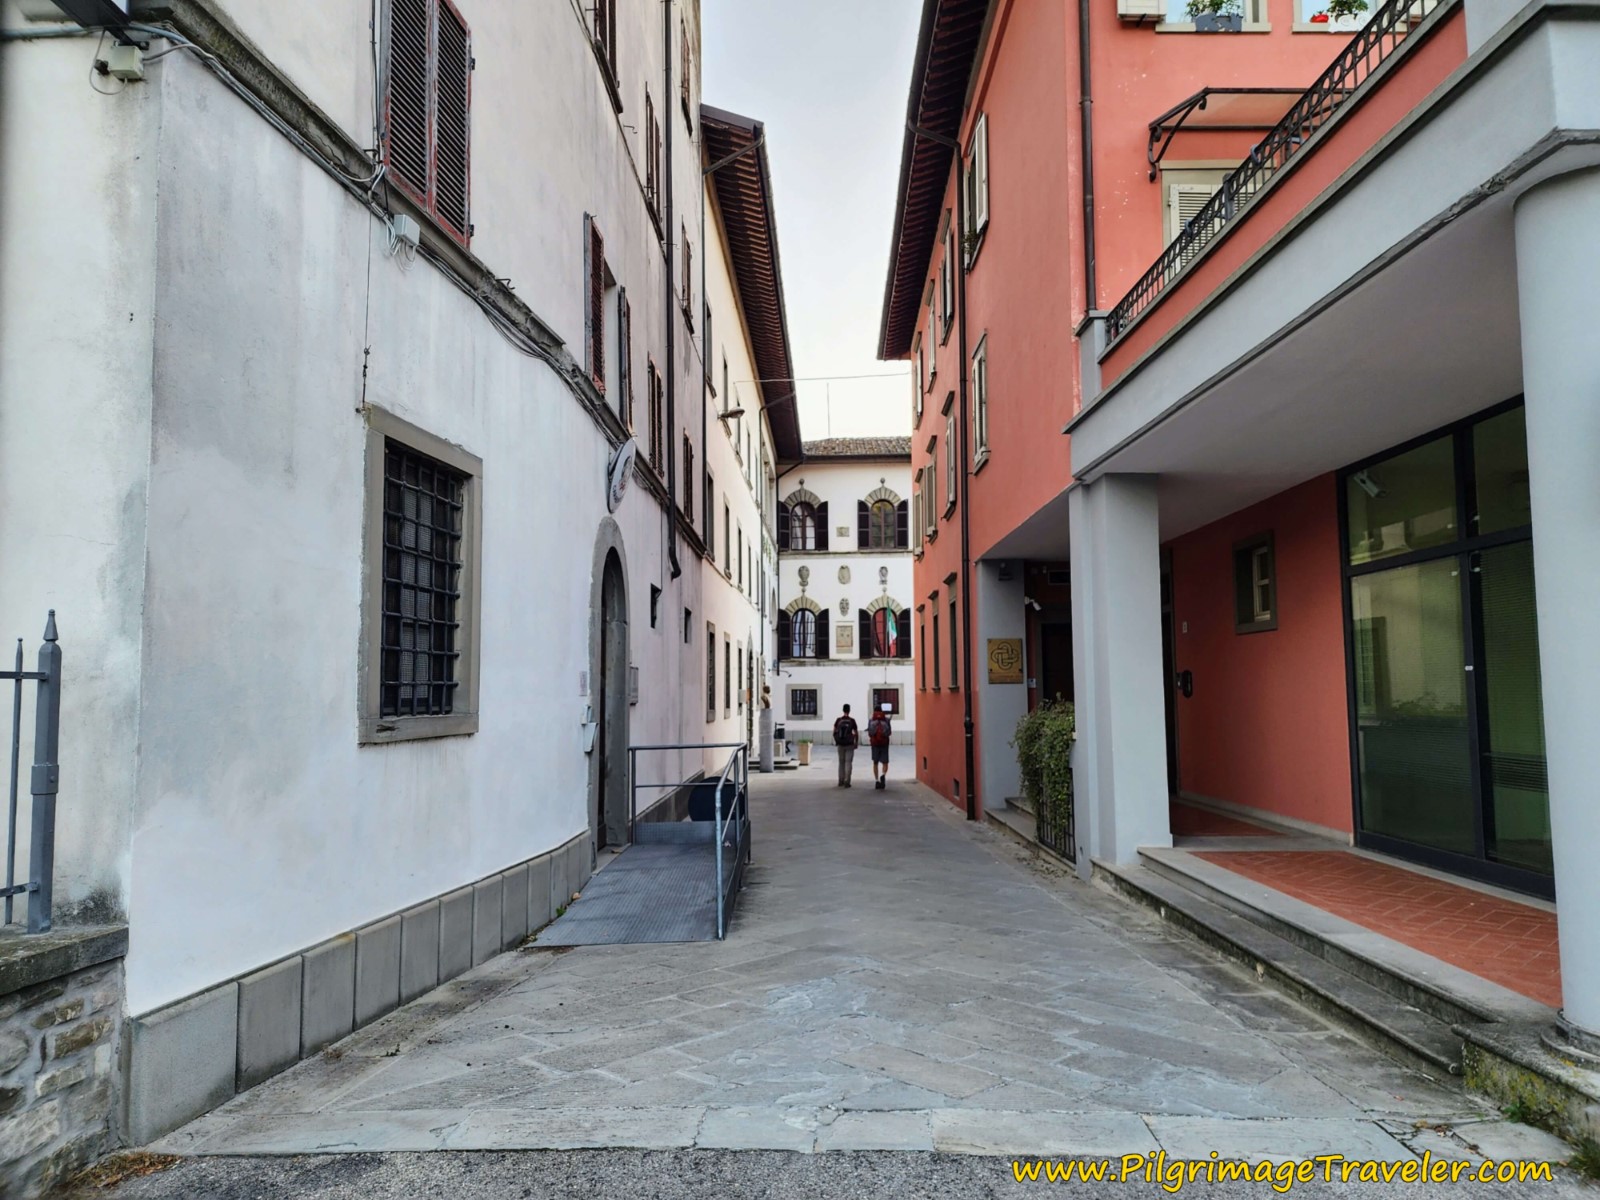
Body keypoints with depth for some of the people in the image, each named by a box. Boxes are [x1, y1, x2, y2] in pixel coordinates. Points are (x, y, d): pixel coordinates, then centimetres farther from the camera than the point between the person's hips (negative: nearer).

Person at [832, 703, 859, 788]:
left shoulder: (838, 720, -1)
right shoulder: (852, 720, -7)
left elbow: (834, 732, 1)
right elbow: (856, 733, -6)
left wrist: (836, 741, 15)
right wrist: (856, 743, 8)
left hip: (841, 744, 2)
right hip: (849, 745, -2)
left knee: (841, 762, 15)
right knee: (848, 763, 0)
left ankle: (841, 781, 16)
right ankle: (846, 782, -6)